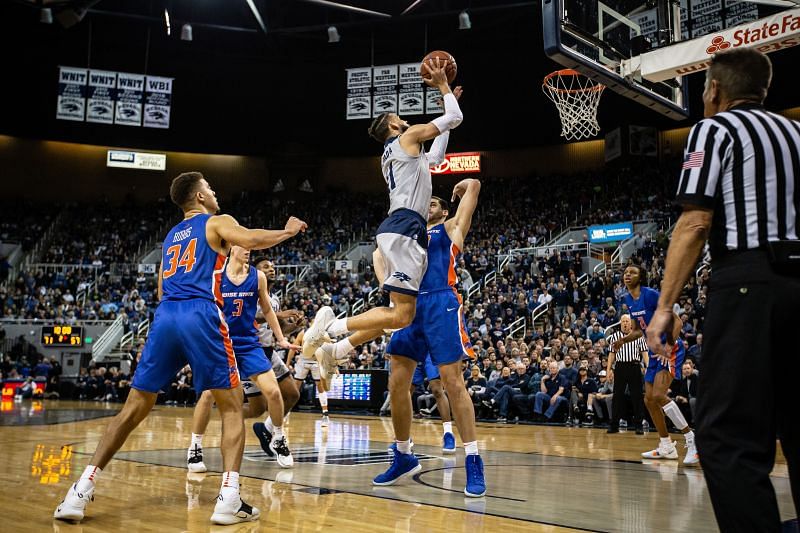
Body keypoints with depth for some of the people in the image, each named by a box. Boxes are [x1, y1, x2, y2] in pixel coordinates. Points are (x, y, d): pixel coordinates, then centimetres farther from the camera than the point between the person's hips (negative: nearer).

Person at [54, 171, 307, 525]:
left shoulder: (170, 236, 29)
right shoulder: (217, 222, 11)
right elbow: (252, 240, -8)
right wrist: (288, 231, 9)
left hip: (165, 316, 5)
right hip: (200, 316, -5)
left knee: (133, 409, 11)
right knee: (231, 407, 4)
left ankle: (80, 492, 6)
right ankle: (229, 499, -9)